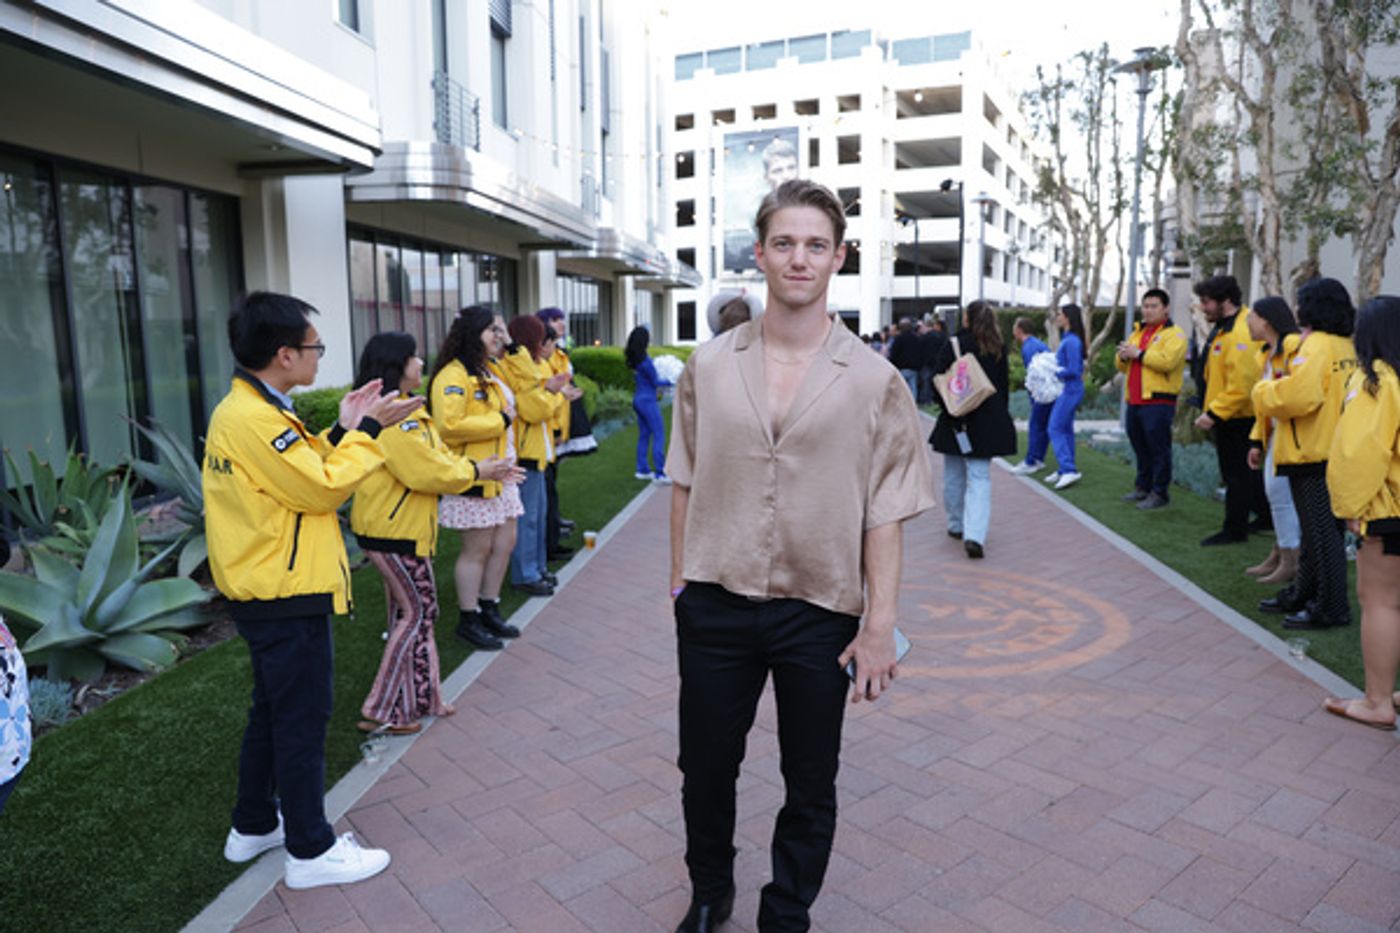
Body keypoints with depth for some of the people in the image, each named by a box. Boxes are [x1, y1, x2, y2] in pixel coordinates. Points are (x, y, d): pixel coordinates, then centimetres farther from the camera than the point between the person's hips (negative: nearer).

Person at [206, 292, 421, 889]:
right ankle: (310, 850, 16)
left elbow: (302, 474, 11)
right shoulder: (256, 420, -23)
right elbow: (323, 488, -21)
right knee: (302, 720, 2)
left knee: (272, 710, 22)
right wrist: (367, 431, -12)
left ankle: (254, 825, 37)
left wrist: (343, 430, 4)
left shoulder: (243, 409, 10)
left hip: (267, 591, 10)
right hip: (287, 596, -10)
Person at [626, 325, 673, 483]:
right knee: (659, 435, -4)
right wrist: (670, 382, 2)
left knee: (644, 435, 15)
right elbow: (655, 382, -12)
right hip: (648, 400, -9)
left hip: (638, 399, 9)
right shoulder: (644, 360, -20)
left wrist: (656, 385, 12)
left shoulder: (633, 359, 5)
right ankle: (659, 473, -6)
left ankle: (642, 470, 21)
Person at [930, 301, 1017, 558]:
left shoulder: (953, 344, -8)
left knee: (954, 474, 15)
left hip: (956, 420, -2)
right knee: (980, 476, 1)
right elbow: (1004, 385, 8)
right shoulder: (998, 348, 3)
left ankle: (957, 525, 27)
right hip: (989, 421, 2)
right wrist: (1001, 416, 16)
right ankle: (975, 535, -12)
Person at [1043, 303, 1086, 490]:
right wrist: (1052, 364, 8)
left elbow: (1073, 371, -21)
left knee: (1055, 428, -11)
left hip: (1070, 390, -10)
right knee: (1065, 429, 13)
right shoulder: (1066, 339, 13)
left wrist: (1053, 372, -11)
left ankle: (1069, 469, -13)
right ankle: (1063, 470, 18)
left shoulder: (1071, 341, -17)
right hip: (1068, 390, 10)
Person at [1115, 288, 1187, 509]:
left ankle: (1160, 493, 2)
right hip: (1135, 401, 8)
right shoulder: (1138, 332, 21)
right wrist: (1123, 355, -1)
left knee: (1159, 449, -4)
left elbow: (1167, 361, -22)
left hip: (1158, 402, -7)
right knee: (1140, 447, 14)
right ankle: (1143, 487, 24)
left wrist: (1139, 354, -15)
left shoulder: (1174, 334, -3)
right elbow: (1121, 365, 22)